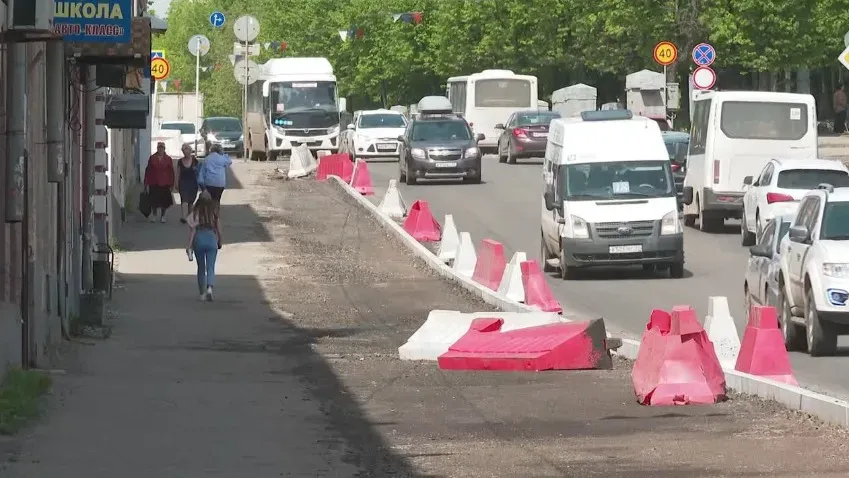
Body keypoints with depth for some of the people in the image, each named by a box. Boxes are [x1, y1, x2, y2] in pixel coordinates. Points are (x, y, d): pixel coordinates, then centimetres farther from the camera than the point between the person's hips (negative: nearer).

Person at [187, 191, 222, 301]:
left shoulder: (196, 213, -6)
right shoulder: (214, 213, -1)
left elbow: (193, 230, -7)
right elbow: (218, 229, 4)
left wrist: (189, 246, -4)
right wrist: (219, 242, 20)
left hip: (199, 239, 0)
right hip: (211, 239, 0)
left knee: (201, 268, 14)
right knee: (210, 267, -1)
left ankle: (202, 293, 20)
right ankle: (209, 287, -27)